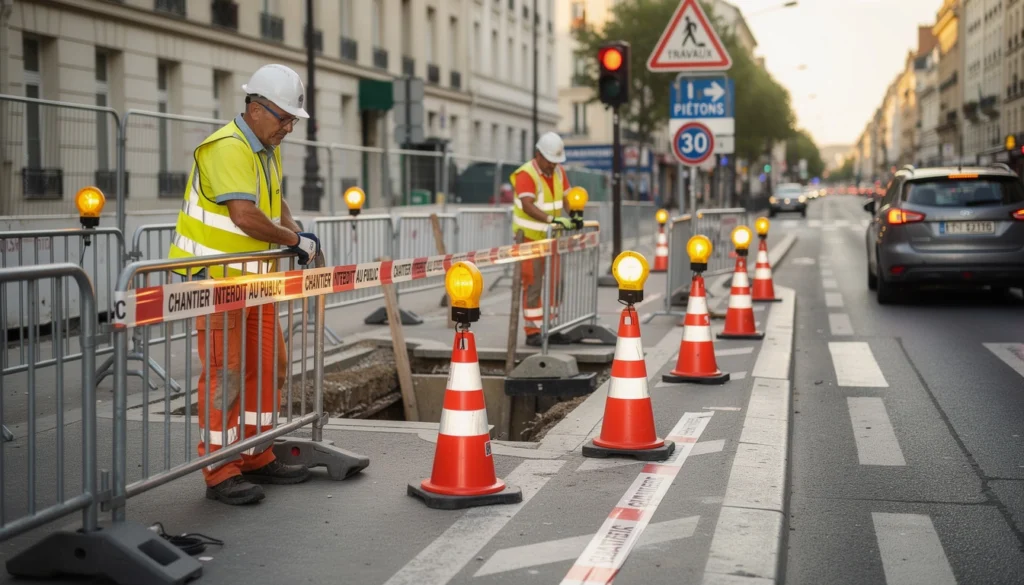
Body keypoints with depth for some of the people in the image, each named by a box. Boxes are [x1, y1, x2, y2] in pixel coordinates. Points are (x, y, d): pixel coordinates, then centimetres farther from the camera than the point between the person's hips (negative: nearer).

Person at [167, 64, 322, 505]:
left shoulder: (267, 148, 13)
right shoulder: (228, 148, -19)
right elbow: (246, 217, -28)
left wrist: (296, 233, 5)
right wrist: (295, 241, -16)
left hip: (253, 278, 10)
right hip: (216, 278, -10)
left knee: (269, 366, 12)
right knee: (225, 373, -7)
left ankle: (257, 458, 23)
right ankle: (220, 474, 1)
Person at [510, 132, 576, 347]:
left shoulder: (558, 171, 5)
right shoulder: (526, 174, -18)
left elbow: (566, 197, 10)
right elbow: (527, 206, -31)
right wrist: (552, 219, -43)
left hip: (551, 236, 7)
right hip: (530, 237, -7)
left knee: (554, 284, 9)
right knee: (533, 285, -5)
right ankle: (532, 332, -1)